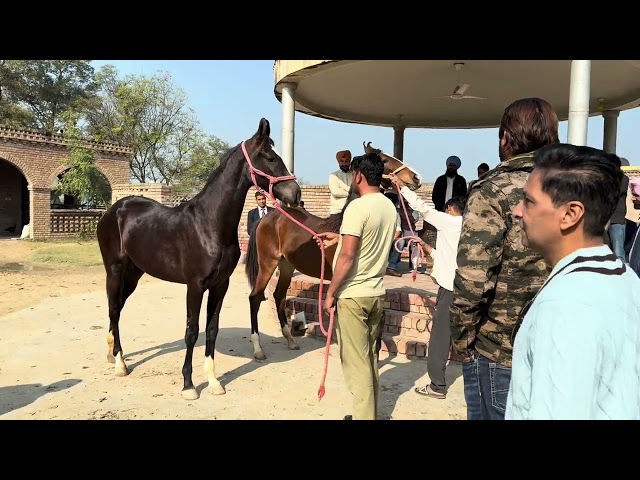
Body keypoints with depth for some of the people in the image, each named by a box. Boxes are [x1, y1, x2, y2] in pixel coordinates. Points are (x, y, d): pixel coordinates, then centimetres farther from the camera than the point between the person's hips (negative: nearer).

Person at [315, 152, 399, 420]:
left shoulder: (357, 207, -18)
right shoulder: (390, 208, 7)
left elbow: (347, 256, -21)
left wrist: (331, 292, -12)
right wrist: (339, 237, 22)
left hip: (352, 295, -8)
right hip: (376, 293, 8)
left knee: (356, 361, 2)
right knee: (369, 357, 18)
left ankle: (363, 416, 12)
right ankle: (369, 414, 29)